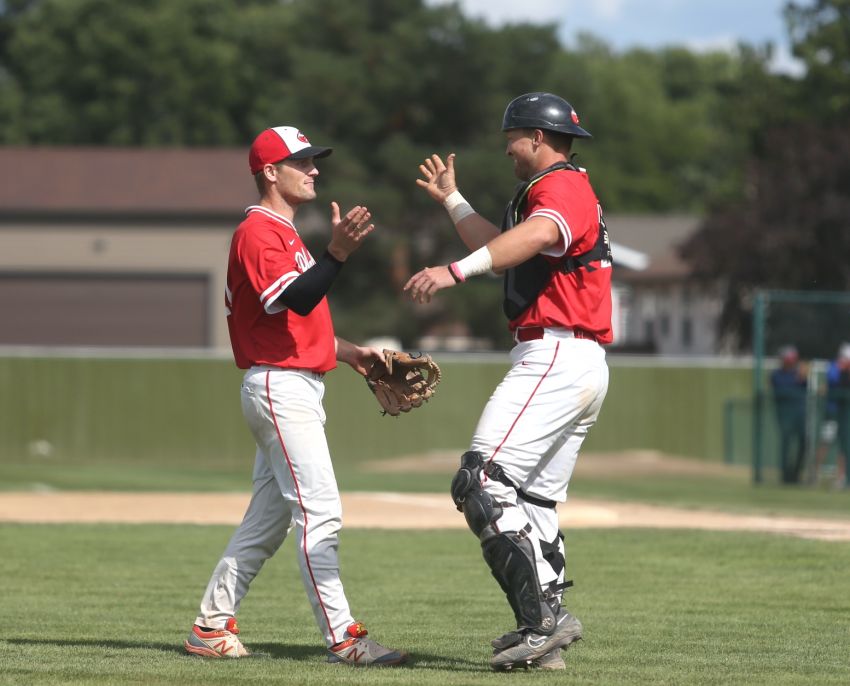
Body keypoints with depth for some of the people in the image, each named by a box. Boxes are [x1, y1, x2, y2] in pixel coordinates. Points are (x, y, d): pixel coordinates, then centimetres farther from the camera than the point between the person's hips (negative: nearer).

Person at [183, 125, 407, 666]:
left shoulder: (285, 234, 21)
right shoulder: (259, 232, -12)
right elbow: (298, 300, -26)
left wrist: (349, 353, 18)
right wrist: (338, 253, -38)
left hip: (297, 390, 11)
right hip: (280, 387, -11)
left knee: (269, 518, 13)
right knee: (319, 513, -15)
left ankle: (212, 627, 18)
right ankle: (342, 638, -18)